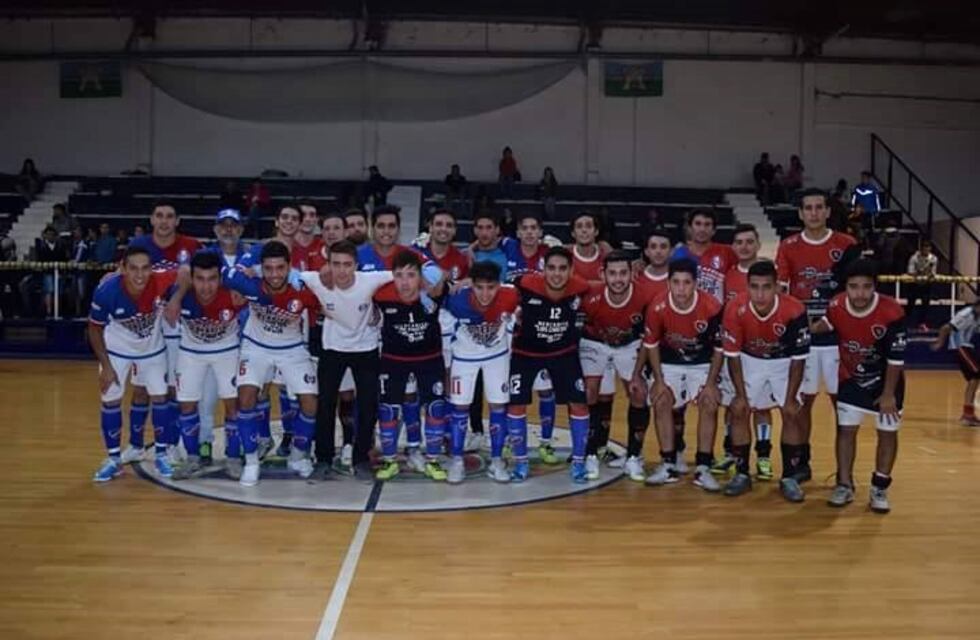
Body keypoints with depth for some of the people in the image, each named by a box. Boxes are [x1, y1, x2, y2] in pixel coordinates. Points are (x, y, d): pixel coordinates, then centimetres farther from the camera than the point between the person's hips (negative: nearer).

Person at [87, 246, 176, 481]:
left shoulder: (162, 283, -35)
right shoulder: (106, 291, -32)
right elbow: (95, 329, -15)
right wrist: (106, 366, -15)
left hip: (152, 348, 1)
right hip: (117, 349, -1)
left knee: (159, 397, 5)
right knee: (111, 400, 2)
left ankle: (161, 455, 21)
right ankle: (114, 459, 17)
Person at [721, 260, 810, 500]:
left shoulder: (794, 310, -32)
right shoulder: (735, 309, -30)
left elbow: (798, 358, -19)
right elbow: (732, 354, -16)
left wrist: (790, 398, -16)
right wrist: (740, 394, -14)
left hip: (784, 362, -1)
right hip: (750, 361, 1)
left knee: (791, 413, -10)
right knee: (739, 411, -5)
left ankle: (789, 478, 4)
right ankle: (742, 474, 9)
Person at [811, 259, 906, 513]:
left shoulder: (891, 312, -30)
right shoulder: (836, 306, -20)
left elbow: (896, 358, -21)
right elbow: (827, 325, 8)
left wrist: (888, 394, -16)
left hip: (886, 379, -2)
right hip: (852, 378, 3)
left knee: (887, 432, 6)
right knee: (846, 429, 4)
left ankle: (880, 488, 20)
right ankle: (845, 485, 15)